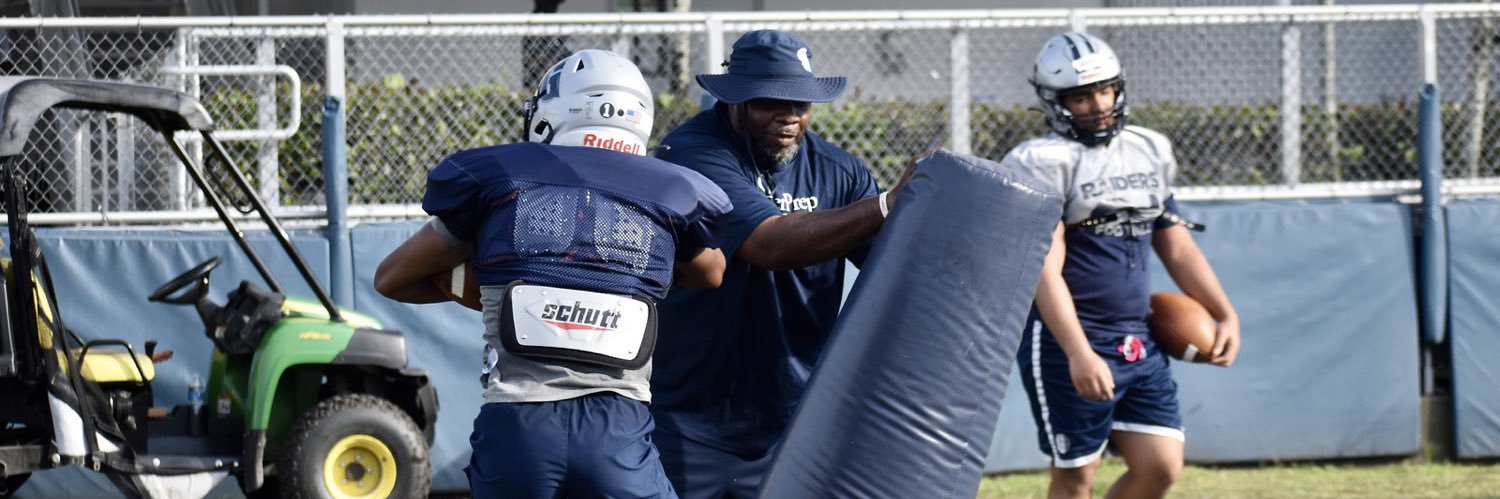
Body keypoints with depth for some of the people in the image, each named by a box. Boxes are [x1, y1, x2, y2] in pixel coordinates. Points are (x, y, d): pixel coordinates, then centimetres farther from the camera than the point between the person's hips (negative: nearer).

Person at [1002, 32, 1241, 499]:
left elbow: (1176, 246, 22)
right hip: (1067, 340, -7)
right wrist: (1078, 354, -27)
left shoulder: (1149, 152, 12)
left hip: (1138, 343, 7)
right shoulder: (1045, 163, -10)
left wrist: (1225, 315, 14)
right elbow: (1046, 270, -17)